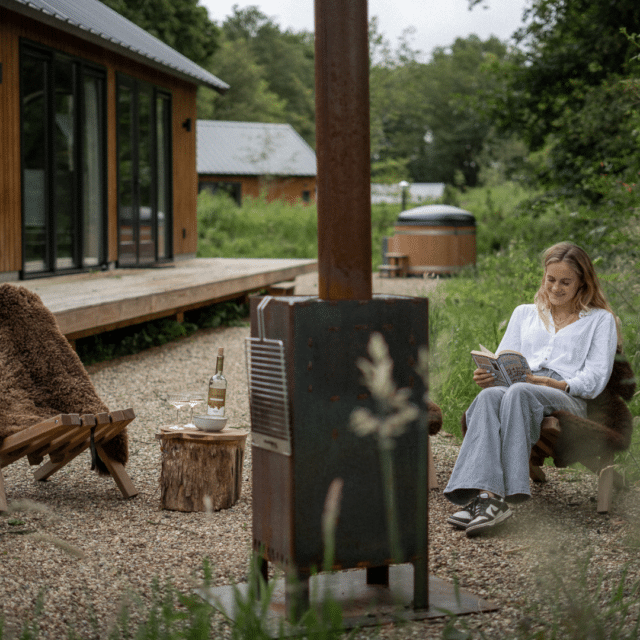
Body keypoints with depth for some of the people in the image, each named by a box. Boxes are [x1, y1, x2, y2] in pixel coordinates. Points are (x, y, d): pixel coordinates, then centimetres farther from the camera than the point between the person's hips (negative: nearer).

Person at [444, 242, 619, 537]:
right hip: (519, 393, 3)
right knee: (489, 396, -36)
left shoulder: (600, 320, 19)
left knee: (518, 392, -39)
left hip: (569, 400, -3)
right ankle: (486, 493, -55)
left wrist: (554, 384, -14)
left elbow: (596, 379, 5)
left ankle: (497, 495, -51)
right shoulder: (524, 313, 31)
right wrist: (486, 377, -4)